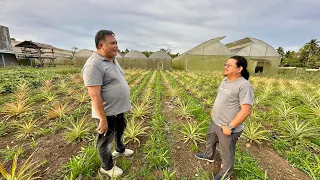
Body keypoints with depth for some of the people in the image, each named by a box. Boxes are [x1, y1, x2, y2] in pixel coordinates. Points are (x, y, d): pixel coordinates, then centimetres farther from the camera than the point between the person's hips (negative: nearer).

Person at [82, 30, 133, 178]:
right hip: (107, 112, -9)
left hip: (119, 109, 9)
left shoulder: (113, 60, 5)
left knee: (120, 131, 29)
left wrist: (123, 104, 18)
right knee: (105, 140, 14)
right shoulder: (94, 65, -24)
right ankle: (107, 167, 39)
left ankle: (120, 150, 57)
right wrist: (103, 119, -23)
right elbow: (94, 95, -26)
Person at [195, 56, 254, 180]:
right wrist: (213, 110, 18)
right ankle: (209, 156, 59)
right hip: (214, 122, 8)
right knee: (210, 140, 30)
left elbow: (246, 110, -26)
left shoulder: (244, 85, -24)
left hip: (227, 127, -8)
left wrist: (230, 127, -24)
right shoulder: (225, 80, 3)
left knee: (227, 153, 15)